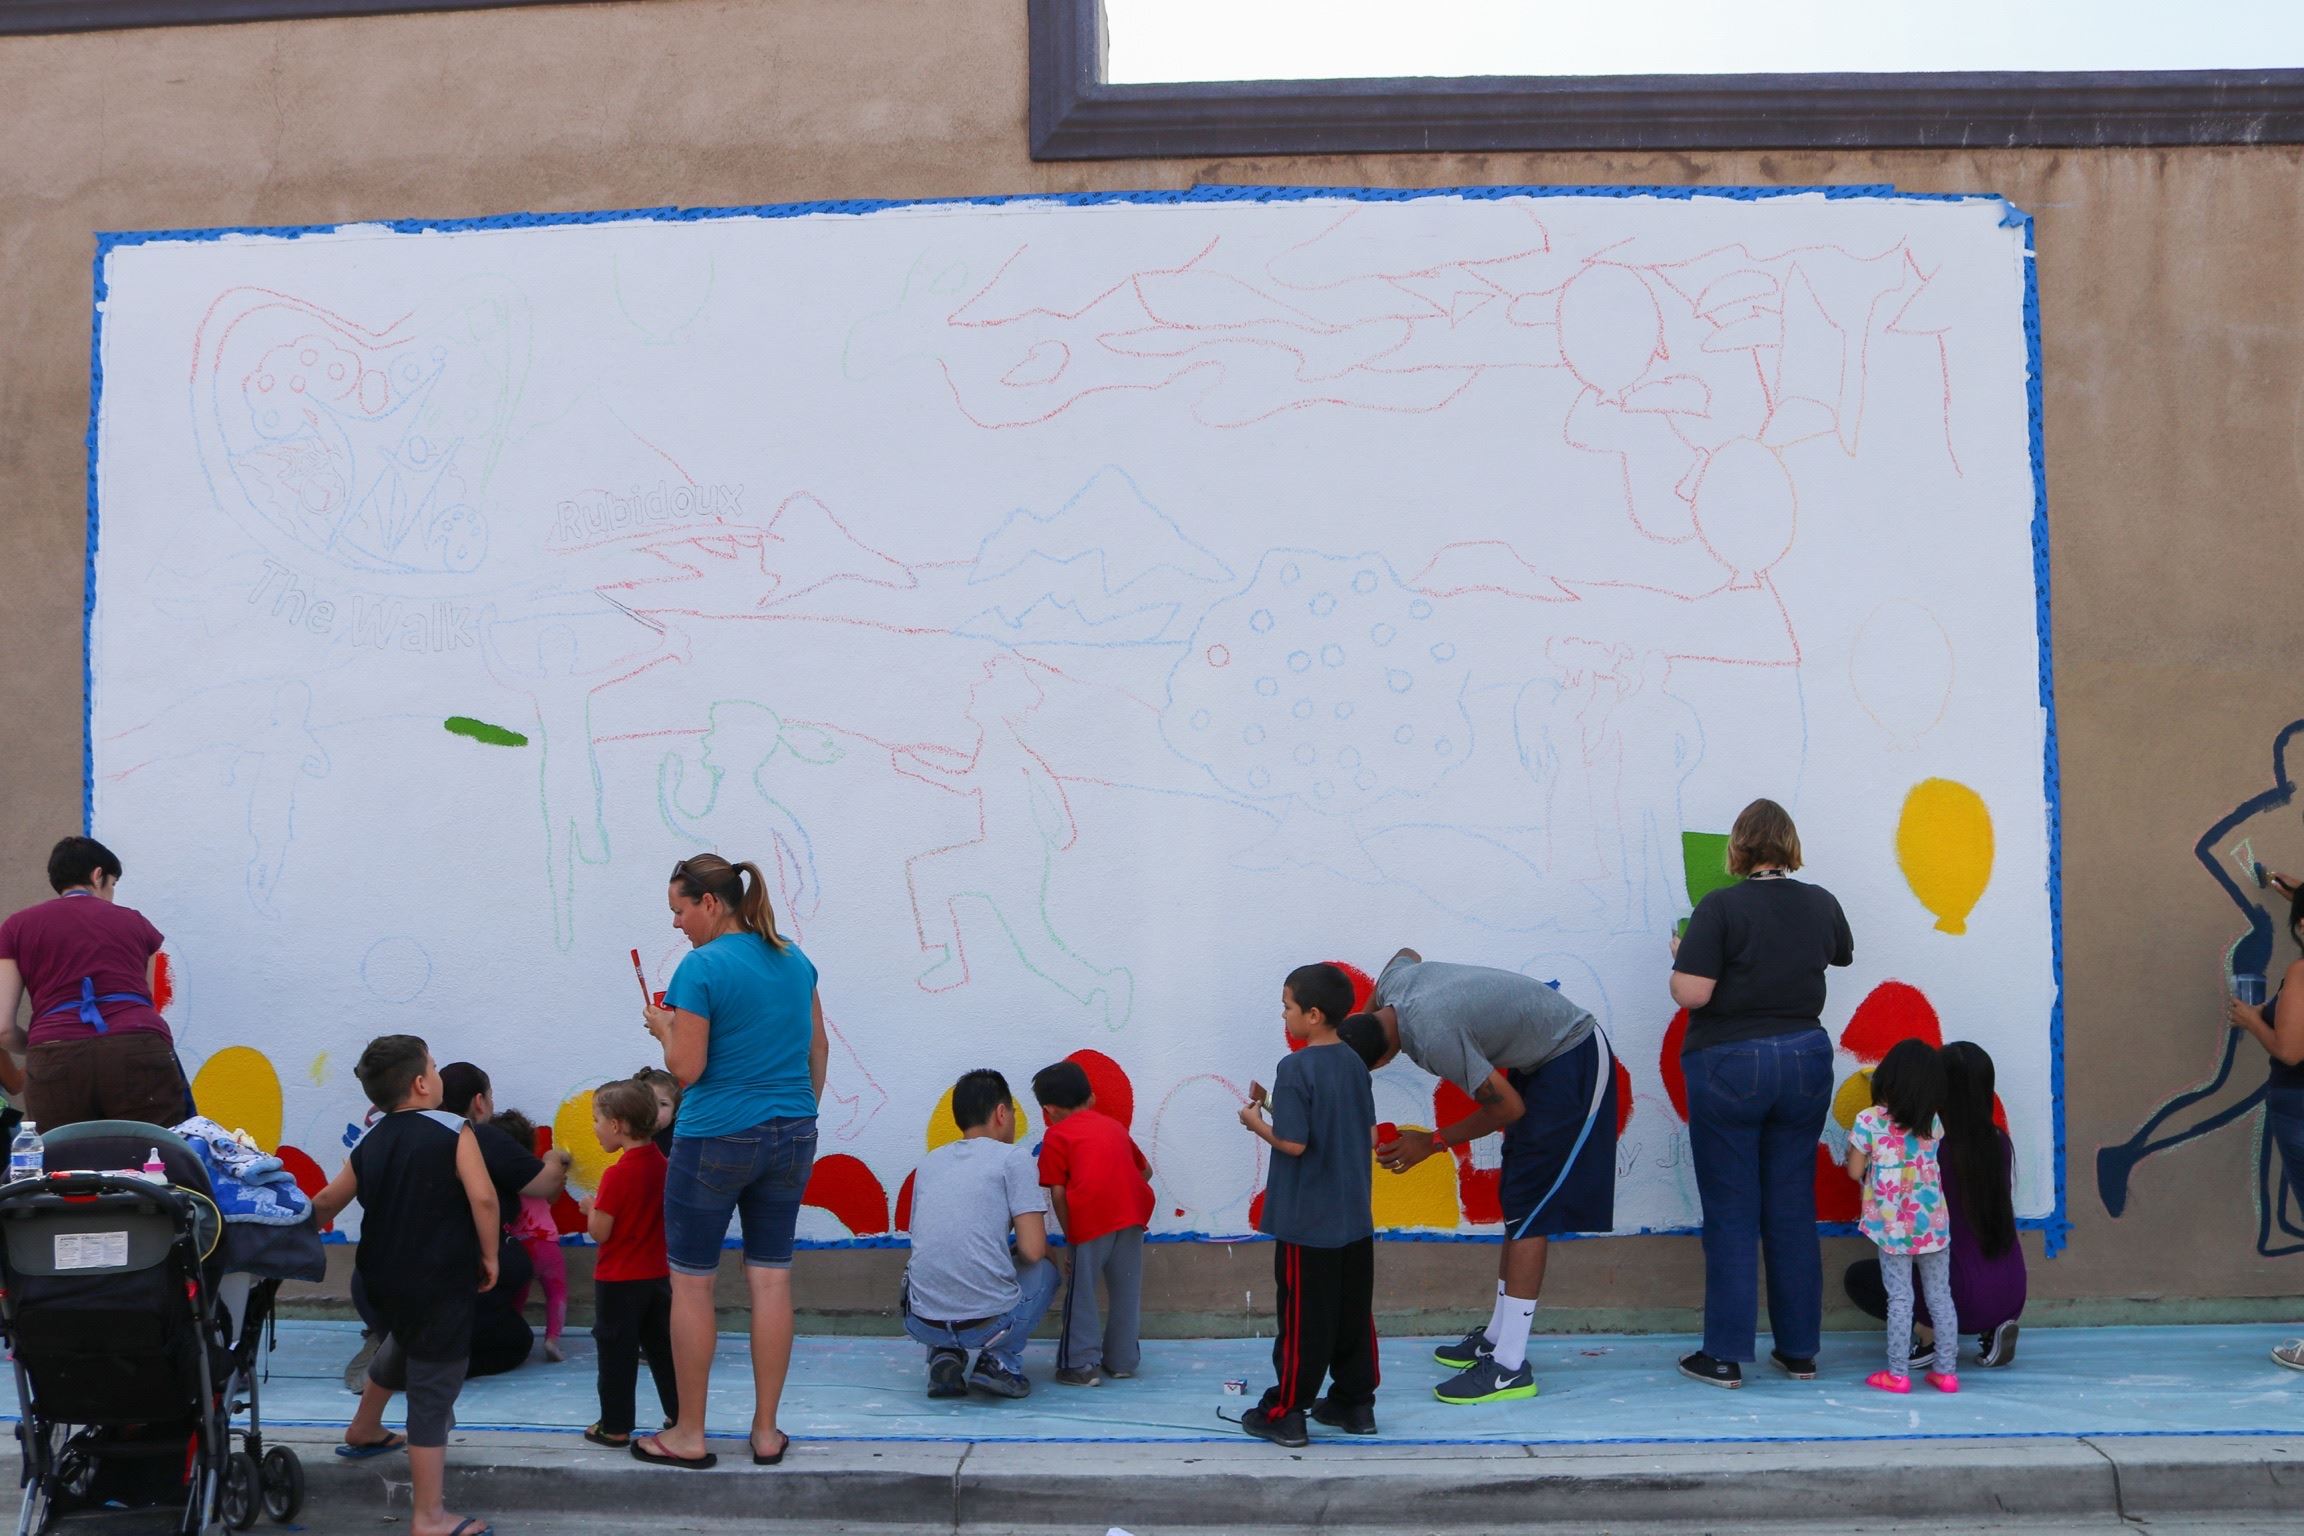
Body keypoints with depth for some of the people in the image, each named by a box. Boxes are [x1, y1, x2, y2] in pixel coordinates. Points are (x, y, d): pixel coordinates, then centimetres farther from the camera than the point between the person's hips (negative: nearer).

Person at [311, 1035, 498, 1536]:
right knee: (431, 1392, -3)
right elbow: (482, 1197, -22)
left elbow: (326, 1203, 16)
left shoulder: (370, 1144, 7)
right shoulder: (452, 1131, -12)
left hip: (384, 1280, 7)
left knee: (402, 1346, 36)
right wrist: (489, 1256, -9)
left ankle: (364, 1430, 58)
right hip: (441, 1285, -7)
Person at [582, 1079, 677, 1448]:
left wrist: (591, 1208, 1)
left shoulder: (618, 1175, -20)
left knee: (617, 1353, 3)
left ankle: (615, 1427, 10)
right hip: (657, 1275, 7)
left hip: (619, 1281, -7)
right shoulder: (661, 1165, 1)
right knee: (662, 1349, 15)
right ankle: (680, 1416, 19)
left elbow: (600, 1233, -17)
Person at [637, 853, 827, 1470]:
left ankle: (689, 1436, 13)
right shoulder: (794, 961, 7)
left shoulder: (701, 968, -14)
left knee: (691, 1284, 6)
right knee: (771, 1280, 9)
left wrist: (664, 1027, 4)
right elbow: (817, 1049, 15)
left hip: (716, 1141, -6)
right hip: (791, 1137, 6)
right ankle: (767, 1432, 14)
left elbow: (686, 1070, -14)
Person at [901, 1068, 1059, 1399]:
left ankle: (944, 1356, 13)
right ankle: (1001, 1360, 7)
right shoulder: (1013, 1158, -1)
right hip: (990, 1323, -4)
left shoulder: (930, 1161, 15)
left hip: (922, 1324, 4)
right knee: (1045, 1269, 28)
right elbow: (1032, 1251, -7)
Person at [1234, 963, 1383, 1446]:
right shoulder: (1354, 1063, 6)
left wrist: (1255, 1121, -2)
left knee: (1303, 1319, 0)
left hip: (1306, 1222, -7)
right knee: (1353, 1312, 13)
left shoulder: (1295, 1069, -17)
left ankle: (1285, 1412, 7)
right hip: (1355, 1219, 7)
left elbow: (1293, 1142, -21)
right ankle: (1355, 1403, 21)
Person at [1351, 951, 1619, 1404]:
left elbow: (1508, 1108, -21)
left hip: (1574, 1067, -10)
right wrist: (1364, 1018, 18)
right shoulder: (1394, 981, -7)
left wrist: (1432, 1143, -11)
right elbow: (1409, 954, 22)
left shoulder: (1432, 1036, -32)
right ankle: (1498, 1337, 22)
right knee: (1517, 1204, 14)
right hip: (1539, 1056, 10)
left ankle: (1510, 1367, -11)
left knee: (1529, 1211, -11)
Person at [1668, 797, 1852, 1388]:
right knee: (1794, 1212, 11)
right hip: (1805, 1061, 4)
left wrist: (1679, 958, 1)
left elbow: (1691, 993, -19)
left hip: (1729, 1066, -4)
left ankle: (1725, 1356, 5)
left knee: (1731, 1216, 2)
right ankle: (1800, 1351, 17)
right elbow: (1845, 953, 24)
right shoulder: (1820, 904, 3)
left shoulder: (1720, 907, -13)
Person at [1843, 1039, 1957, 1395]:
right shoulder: (1932, 1123, -2)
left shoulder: (1869, 1121, -12)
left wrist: (1853, 1140, 13)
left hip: (1892, 1228, -2)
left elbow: (1855, 1171, -5)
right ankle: (1947, 1370, 15)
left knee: (1900, 1298, 2)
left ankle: (1898, 1373, 3)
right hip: (1933, 1225, 3)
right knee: (1940, 1297, 11)